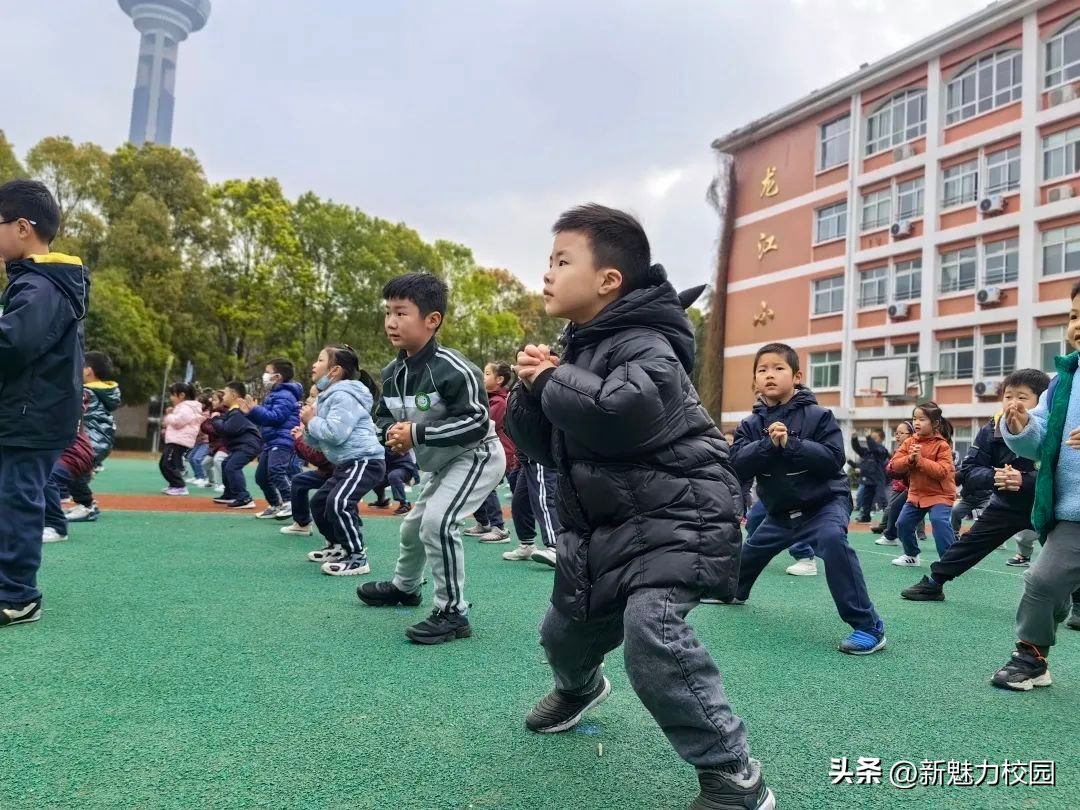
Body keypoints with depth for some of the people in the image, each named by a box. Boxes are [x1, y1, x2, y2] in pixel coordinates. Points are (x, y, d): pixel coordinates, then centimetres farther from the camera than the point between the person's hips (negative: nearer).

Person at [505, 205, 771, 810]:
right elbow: (544, 447, 11)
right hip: (607, 526, 9)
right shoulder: (580, 349, 10)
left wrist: (553, 379, -21)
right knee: (566, 631, 22)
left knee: (651, 631, -31)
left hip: (676, 518, -9)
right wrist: (532, 388, -9)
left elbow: (620, 412, -40)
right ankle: (580, 688, 58)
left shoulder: (645, 346, -18)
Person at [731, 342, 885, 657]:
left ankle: (869, 626, -27)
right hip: (780, 511, 6)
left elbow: (833, 459, -23)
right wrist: (769, 445, -29)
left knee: (833, 540, -35)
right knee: (751, 550, 22)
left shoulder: (818, 415, -13)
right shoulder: (750, 424, -3)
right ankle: (732, 591, 57)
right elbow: (738, 465, -15)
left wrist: (791, 444, -31)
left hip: (824, 502, -5)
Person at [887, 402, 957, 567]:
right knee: (903, 523, 7)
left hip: (940, 494, -6)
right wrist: (909, 459, -22)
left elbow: (942, 471, -25)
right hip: (916, 493, 6)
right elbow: (894, 465, -4)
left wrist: (921, 460, -29)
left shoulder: (942, 445, -14)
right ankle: (911, 556, 28)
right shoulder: (909, 442, 1)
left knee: (940, 522, -25)